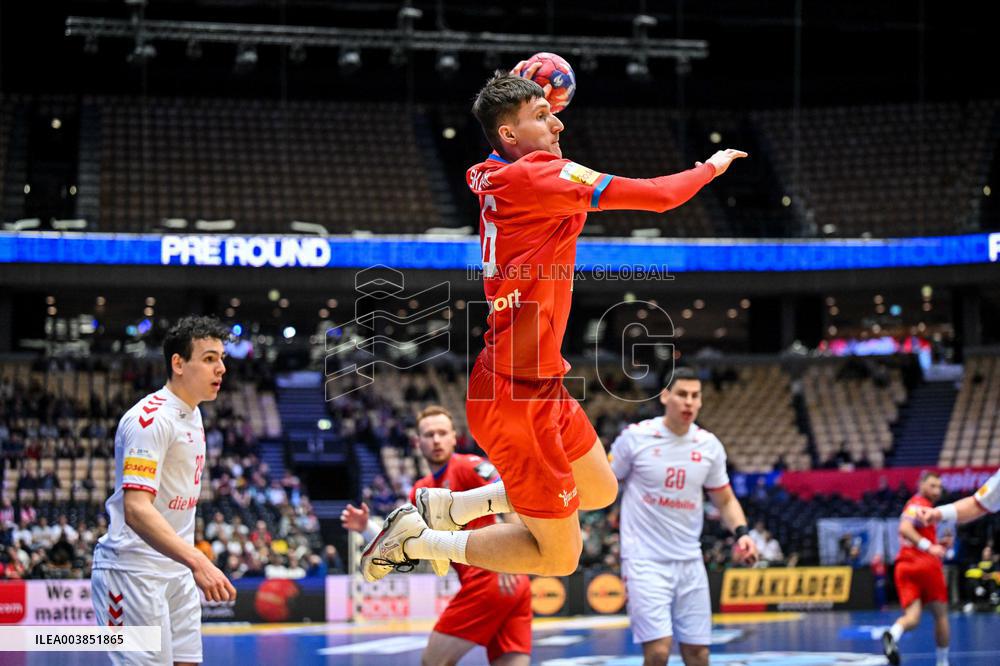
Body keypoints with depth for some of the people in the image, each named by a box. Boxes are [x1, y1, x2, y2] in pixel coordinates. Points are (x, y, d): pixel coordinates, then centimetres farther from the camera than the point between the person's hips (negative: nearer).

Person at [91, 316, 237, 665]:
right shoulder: (150, 418, -18)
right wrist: (197, 561, -38)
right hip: (134, 571, -9)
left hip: (177, 569, 9)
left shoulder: (192, 414, 13)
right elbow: (136, 510, -28)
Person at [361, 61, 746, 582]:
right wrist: (711, 167, 0)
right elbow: (657, 196, -18)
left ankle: (445, 505, 25)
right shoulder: (535, 176, -19)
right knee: (560, 555, 0)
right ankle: (415, 540, 7)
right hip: (519, 397, -10)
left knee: (600, 491, 26)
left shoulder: (490, 176, 5)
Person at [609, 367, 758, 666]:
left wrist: (741, 533, -4)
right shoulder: (635, 437, -7)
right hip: (645, 561, -4)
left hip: (690, 563, 4)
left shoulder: (709, 445, 4)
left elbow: (725, 499, 14)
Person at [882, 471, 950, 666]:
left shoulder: (916, 505, 26)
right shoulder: (920, 504, -4)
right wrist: (929, 546, -25)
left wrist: (939, 544, 20)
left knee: (912, 618, -10)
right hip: (926, 564, -7)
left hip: (904, 566, 7)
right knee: (940, 615, 10)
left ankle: (892, 634, -41)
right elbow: (904, 529, -20)